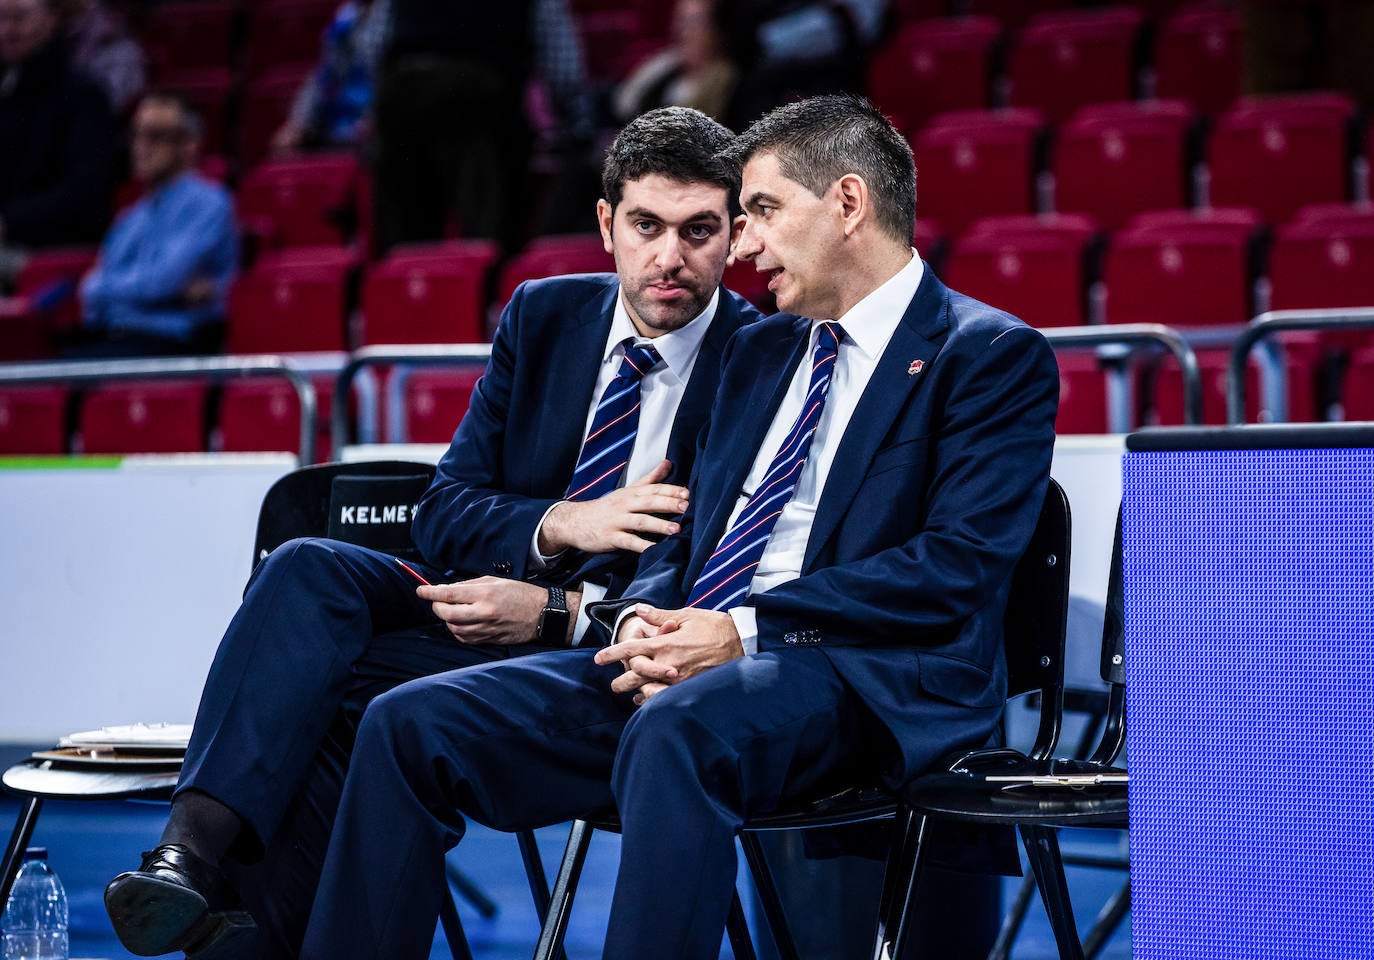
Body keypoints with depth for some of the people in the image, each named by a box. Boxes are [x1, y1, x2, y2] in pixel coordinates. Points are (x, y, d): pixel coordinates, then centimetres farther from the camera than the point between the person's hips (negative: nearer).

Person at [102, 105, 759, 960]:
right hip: (492, 598, 6)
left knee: (319, 681, -28)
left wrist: (555, 609, -20)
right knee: (306, 569, -26)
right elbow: (445, 513, 8)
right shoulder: (544, 316, 11)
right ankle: (195, 849, -40)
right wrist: (560, 524, -14)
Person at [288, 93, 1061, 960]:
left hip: (864, 681, -7)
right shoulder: (761, 350, 26)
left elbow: (959, 566, -11)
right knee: (410, 723, -10)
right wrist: (645, 618, -2)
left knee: (672, 734, -40)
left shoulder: (994, 356, 2)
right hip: (683, 661, 7)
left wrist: (748, 629, -17)